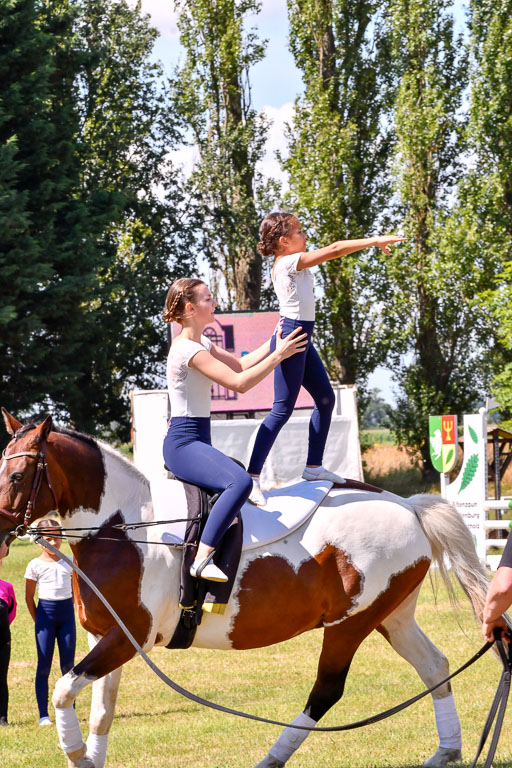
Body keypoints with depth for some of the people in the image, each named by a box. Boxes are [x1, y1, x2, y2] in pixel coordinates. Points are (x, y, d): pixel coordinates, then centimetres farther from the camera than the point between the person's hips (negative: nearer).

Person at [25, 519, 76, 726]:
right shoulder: (35, 565, -2)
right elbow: (29, 597, 4)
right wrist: (37, 620, 3)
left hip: (67, 612, 3)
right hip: (46, 613, -3)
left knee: (68, 665, 3)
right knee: (44, 666, -2)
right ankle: (43, 715, 1)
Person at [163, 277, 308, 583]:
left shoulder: (202, 343, 14)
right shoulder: (188, 350, -17)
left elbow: (240, 364, 22)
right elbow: (239, 382, -21)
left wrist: (275, 342, 14)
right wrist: (279, 355, -15)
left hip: (198, 441, 11)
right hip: (183, 443, -11)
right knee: (240, 482, -32)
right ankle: (202, 559, -34)